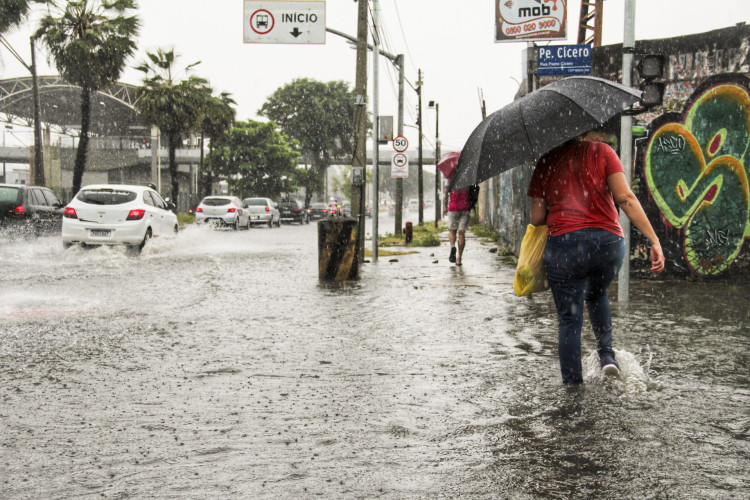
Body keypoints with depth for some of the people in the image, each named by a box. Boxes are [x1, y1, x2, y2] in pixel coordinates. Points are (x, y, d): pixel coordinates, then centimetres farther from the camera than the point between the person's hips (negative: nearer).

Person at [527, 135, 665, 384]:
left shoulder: (545, 163, 8)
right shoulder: (601, 151, 5)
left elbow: (536, 218, 7)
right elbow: (625, 198, -6)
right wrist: (654, 240, -8)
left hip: (564, 244, -1)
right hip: (609, 242, 2)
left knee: (569, 319, 8)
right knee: (596, 294, 31)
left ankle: (572, 384, 8)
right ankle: (607, 354, 18)